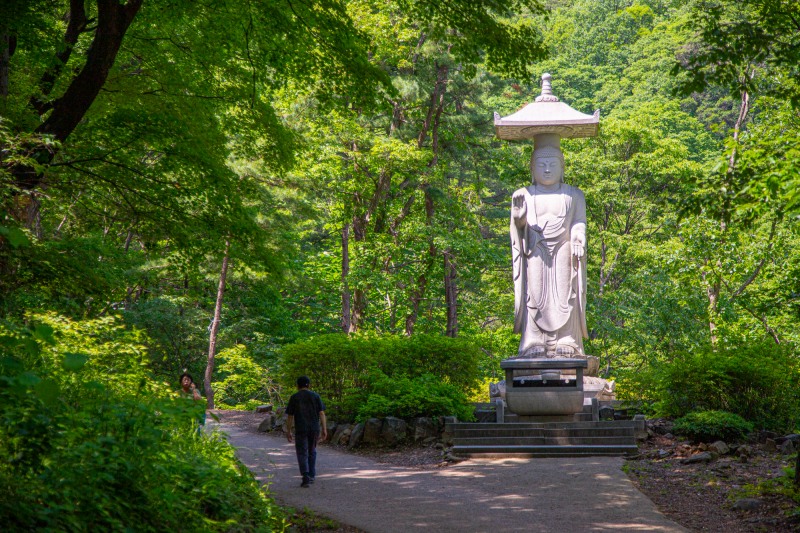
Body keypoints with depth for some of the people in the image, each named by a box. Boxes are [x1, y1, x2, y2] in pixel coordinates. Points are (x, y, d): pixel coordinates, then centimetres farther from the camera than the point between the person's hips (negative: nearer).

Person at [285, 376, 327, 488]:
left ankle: (306, 478, -16)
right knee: (312, 451, 19)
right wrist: (324, 429, -1)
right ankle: (311, 476, 22)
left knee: (302, 453, -1)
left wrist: (288, 431, 6)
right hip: (314, 428, 3)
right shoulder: (315, 396, 3)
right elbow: (321, 413, -2)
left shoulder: (294, 398, -2)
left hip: (300, 429, -3)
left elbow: (290, 416, -2)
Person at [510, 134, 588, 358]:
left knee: (563, 296, -6)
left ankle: (565, 343, -7)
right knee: (535, 295, -7)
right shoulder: (524, 195, 14)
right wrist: (518, 213, -21)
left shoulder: (573, 195, 16)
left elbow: (579, 223, 8)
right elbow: (519, 223, 2)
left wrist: (578, 241, -12)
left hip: (563, 253, 0)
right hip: (535, 254, 0)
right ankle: (534, 345, -9)